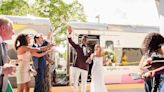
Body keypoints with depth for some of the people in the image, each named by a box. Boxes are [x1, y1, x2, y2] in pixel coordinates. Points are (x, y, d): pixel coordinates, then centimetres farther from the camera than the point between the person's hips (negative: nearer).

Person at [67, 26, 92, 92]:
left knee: (84, 83, 10)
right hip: (77, 66, -2)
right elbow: (70, 41, -10)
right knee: (75, 82, 1)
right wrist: (69, 33, -25)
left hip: (85, 67, 2)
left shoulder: (89, 49, 11)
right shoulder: (77, 46, 4)